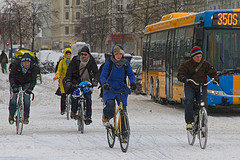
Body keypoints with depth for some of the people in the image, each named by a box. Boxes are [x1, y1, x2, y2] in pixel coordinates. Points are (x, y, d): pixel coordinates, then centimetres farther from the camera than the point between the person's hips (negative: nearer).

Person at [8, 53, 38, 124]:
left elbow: (33, 80, -29)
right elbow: (11, 76, -30)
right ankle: (11, 115, 5)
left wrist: (30, 88, -46)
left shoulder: (34, 67, -25)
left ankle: (26, 117, -7)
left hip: (26, 84, 0)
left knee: (26, 97, -19)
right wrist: (13, 86, -46)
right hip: (16, 83, 0)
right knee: (13, 97, -16)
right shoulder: (16, 64, -28)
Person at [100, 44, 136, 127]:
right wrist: (105, 84, -33)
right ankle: (105, 118, 2)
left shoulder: (126, 63, 1)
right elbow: (102, 76, -12)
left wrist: (132, 82, -16)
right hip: (109, 89, -3)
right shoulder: (109, 63, -8)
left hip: (121, 89, 3)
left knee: (123, 108, -12)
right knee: (110, 104, -28)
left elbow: (131, 74, 5)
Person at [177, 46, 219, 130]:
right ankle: (189, 121, -26)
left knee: (204, 103, -17)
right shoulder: (186, 64, -1)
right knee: (188, 100, -29)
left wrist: (215, 78, -17)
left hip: (202, 87, 2)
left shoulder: (205, 64, 4)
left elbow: (212, 72, 5)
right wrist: (183, 78, -31)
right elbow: (180, 74, -8)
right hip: (190, 87, -2)